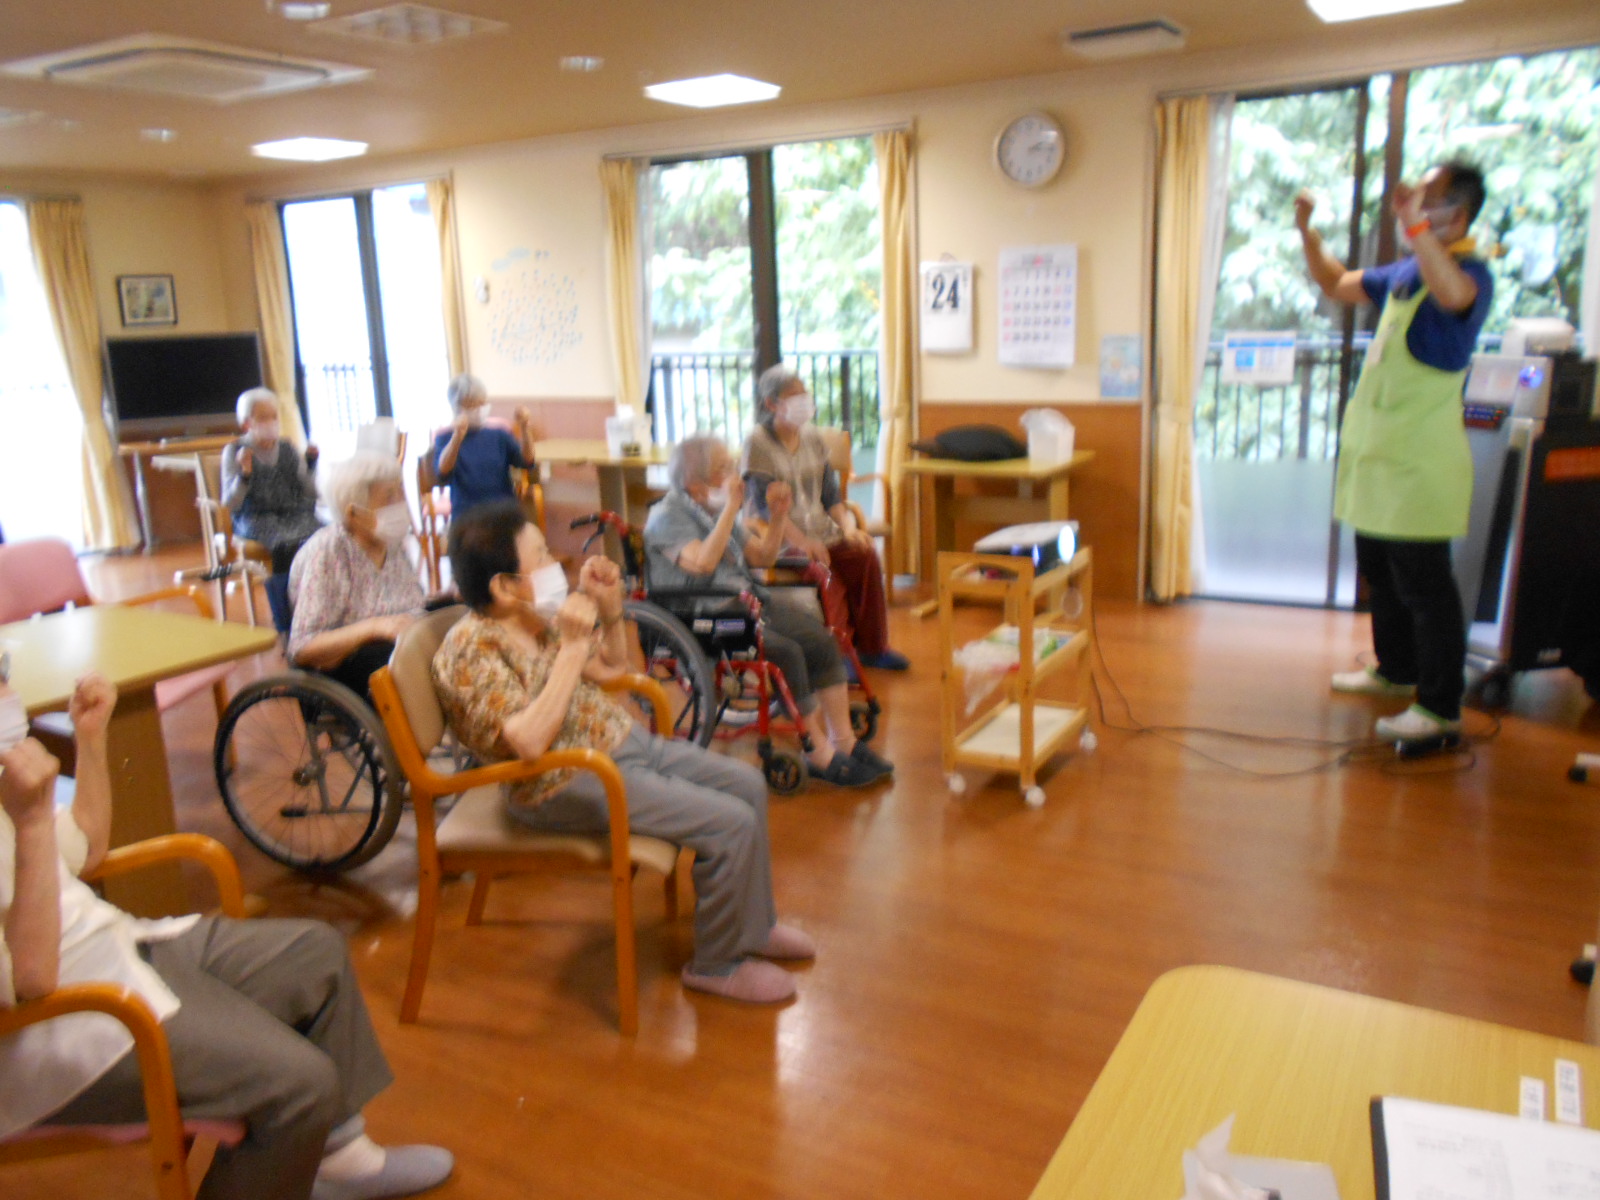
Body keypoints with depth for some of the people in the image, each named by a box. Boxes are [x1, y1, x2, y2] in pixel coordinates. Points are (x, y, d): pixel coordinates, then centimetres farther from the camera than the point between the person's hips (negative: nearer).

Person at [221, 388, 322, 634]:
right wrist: (244, 474, -13)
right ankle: (286, 627, -29)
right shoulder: (234, 452, 9)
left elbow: (312, 493, 14)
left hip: (295, 515, 3)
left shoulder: (288, 450, 18)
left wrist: (311, 464, 2)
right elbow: (229, 504, 1)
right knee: (286, 545, -38)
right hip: (256, 520, -3)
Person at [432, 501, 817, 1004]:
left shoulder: (539, 615, 5)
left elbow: (611, 669, 19)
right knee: (731, 824, -17)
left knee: (748, 784, 10)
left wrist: (610, 607, 1)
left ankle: (753, 924, 28)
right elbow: (529, 742, -32)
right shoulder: (469, 649, -20)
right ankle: (717, 964, 5)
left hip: (623, 741, 9)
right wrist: (573, 648, -29)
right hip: (566, 784, -9)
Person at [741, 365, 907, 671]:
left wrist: (847, 528, -5)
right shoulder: (758, 444, -5)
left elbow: (831, 494, 14)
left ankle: (871, 647, -9)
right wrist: (802, 541, -24)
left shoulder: (813, 438, 13)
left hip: (822, 531, 5)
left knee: (865, 555, -21)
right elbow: (767, 506, -12)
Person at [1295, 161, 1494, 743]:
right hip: (1379, 453, 10)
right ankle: (1396, 671, 37)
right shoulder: (1405, 271, 13)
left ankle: (1441, 709, 3)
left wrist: (1416, 225, -39)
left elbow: (1452, 294, -39)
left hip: (1420, 460, -9)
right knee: (1380, 573, 20)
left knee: (1424, 584, -6)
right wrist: (1307, 233, 14)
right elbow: (1337, 284, 26)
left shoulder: (1470, 272, -14)